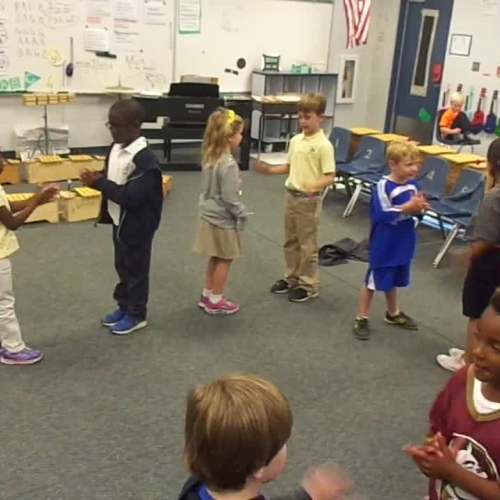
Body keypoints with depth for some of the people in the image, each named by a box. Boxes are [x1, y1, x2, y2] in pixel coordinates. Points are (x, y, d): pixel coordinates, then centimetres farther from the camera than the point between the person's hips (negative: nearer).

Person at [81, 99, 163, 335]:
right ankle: (124, 307, 38)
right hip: (120, 222, 8)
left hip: (137, 226, -8)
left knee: (135, 270, 8)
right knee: (121, 267, 21)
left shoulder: (144, 159, -26)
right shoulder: (116, 148, 1)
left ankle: (137, 315, 24)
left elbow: (131, 197, -29)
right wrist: (97, 180, -9)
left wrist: (100, 183, -26)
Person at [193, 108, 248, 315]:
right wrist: (243, 214, -8)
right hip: (223, 220, -8)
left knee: (214, 258, 20)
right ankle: (215, 301, 17)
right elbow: (230, 198, -24)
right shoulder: (228, 164, -25)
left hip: (209, 215, 8)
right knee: (225, 260, 7)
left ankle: (207, 295, 30)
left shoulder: (209, 157, 2)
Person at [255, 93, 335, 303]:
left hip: (309, 200, -7)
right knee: (291, 242, 17)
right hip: (291, 196, 7)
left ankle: (309, 285, 17)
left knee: (307, 245, 4)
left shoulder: (324, 145, -16)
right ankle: (292, 278, 32)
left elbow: (330, 176, -18)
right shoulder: (295, 140, 5)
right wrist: (269, 169, 4)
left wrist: (313, 186, -35)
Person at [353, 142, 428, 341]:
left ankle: (393, 314, 42)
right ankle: (361, 318, 19)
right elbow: (382, 214, -27)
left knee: (393, 281, 23)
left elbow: (414, 211, 10)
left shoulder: (412, 184, 0)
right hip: (384, 246, -7)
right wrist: (407, 208, -28)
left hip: (403, 244, 7)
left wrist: (419, 208, -12)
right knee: (373, 281, 6)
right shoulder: (384, 186, -21)